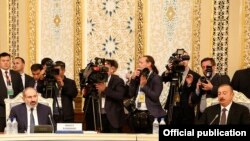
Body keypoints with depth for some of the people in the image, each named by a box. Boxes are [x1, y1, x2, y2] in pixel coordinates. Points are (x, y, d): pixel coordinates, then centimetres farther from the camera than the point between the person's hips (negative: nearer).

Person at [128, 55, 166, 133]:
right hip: (137, 113, 6)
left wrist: (144, 86, -16)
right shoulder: (139, 77, 12)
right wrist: (133, 79, -2)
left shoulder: (156, 78, -6)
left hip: (150, 115, -6)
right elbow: (131, 94, 5)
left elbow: (155, 97, -16)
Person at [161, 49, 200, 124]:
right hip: (173, 108, 4)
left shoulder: (195, 76, -4)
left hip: (186, 110, -4)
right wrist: (168, 70, -18)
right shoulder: (174, 73, 11)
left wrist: (190, 84, -26)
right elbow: (163, 78, -2)